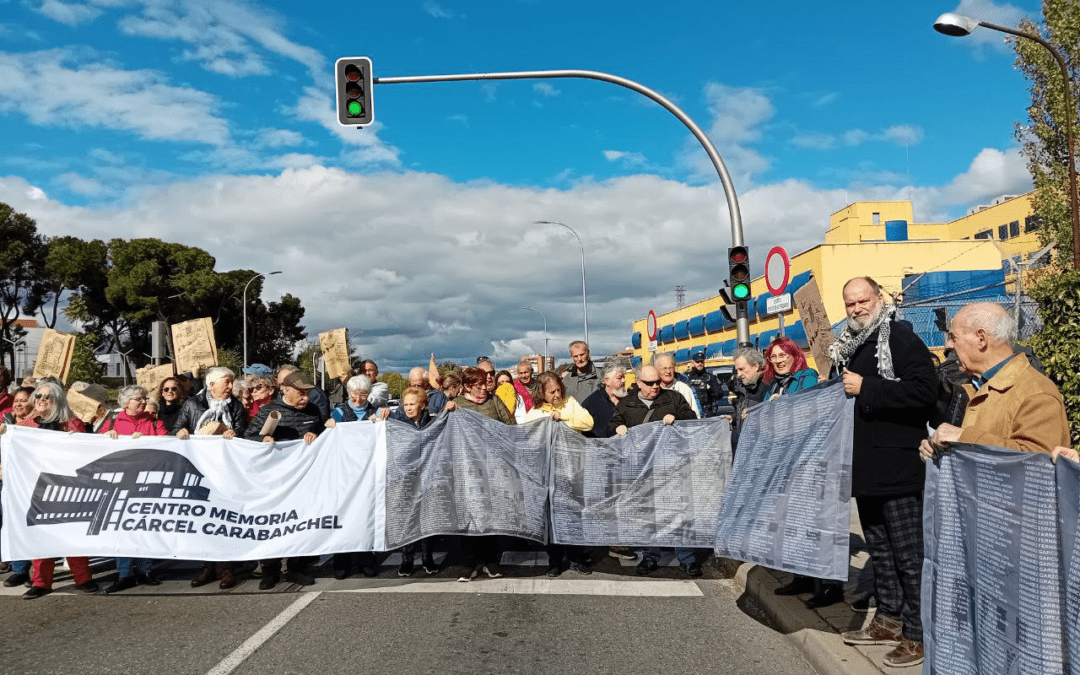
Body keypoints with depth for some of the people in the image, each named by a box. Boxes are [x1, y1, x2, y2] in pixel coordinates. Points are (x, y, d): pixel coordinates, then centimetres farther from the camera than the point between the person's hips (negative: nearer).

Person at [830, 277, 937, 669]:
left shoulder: (900, 338, -10)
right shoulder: (848, 346, 14)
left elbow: (923, 391, -24)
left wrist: (865, 389, -21)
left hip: (896, 464, -8)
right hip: (865, 464, 8)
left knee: (908, 553, -1)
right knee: (879, 549, 17)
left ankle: (917, 634, 9)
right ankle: (889, 620, 29)